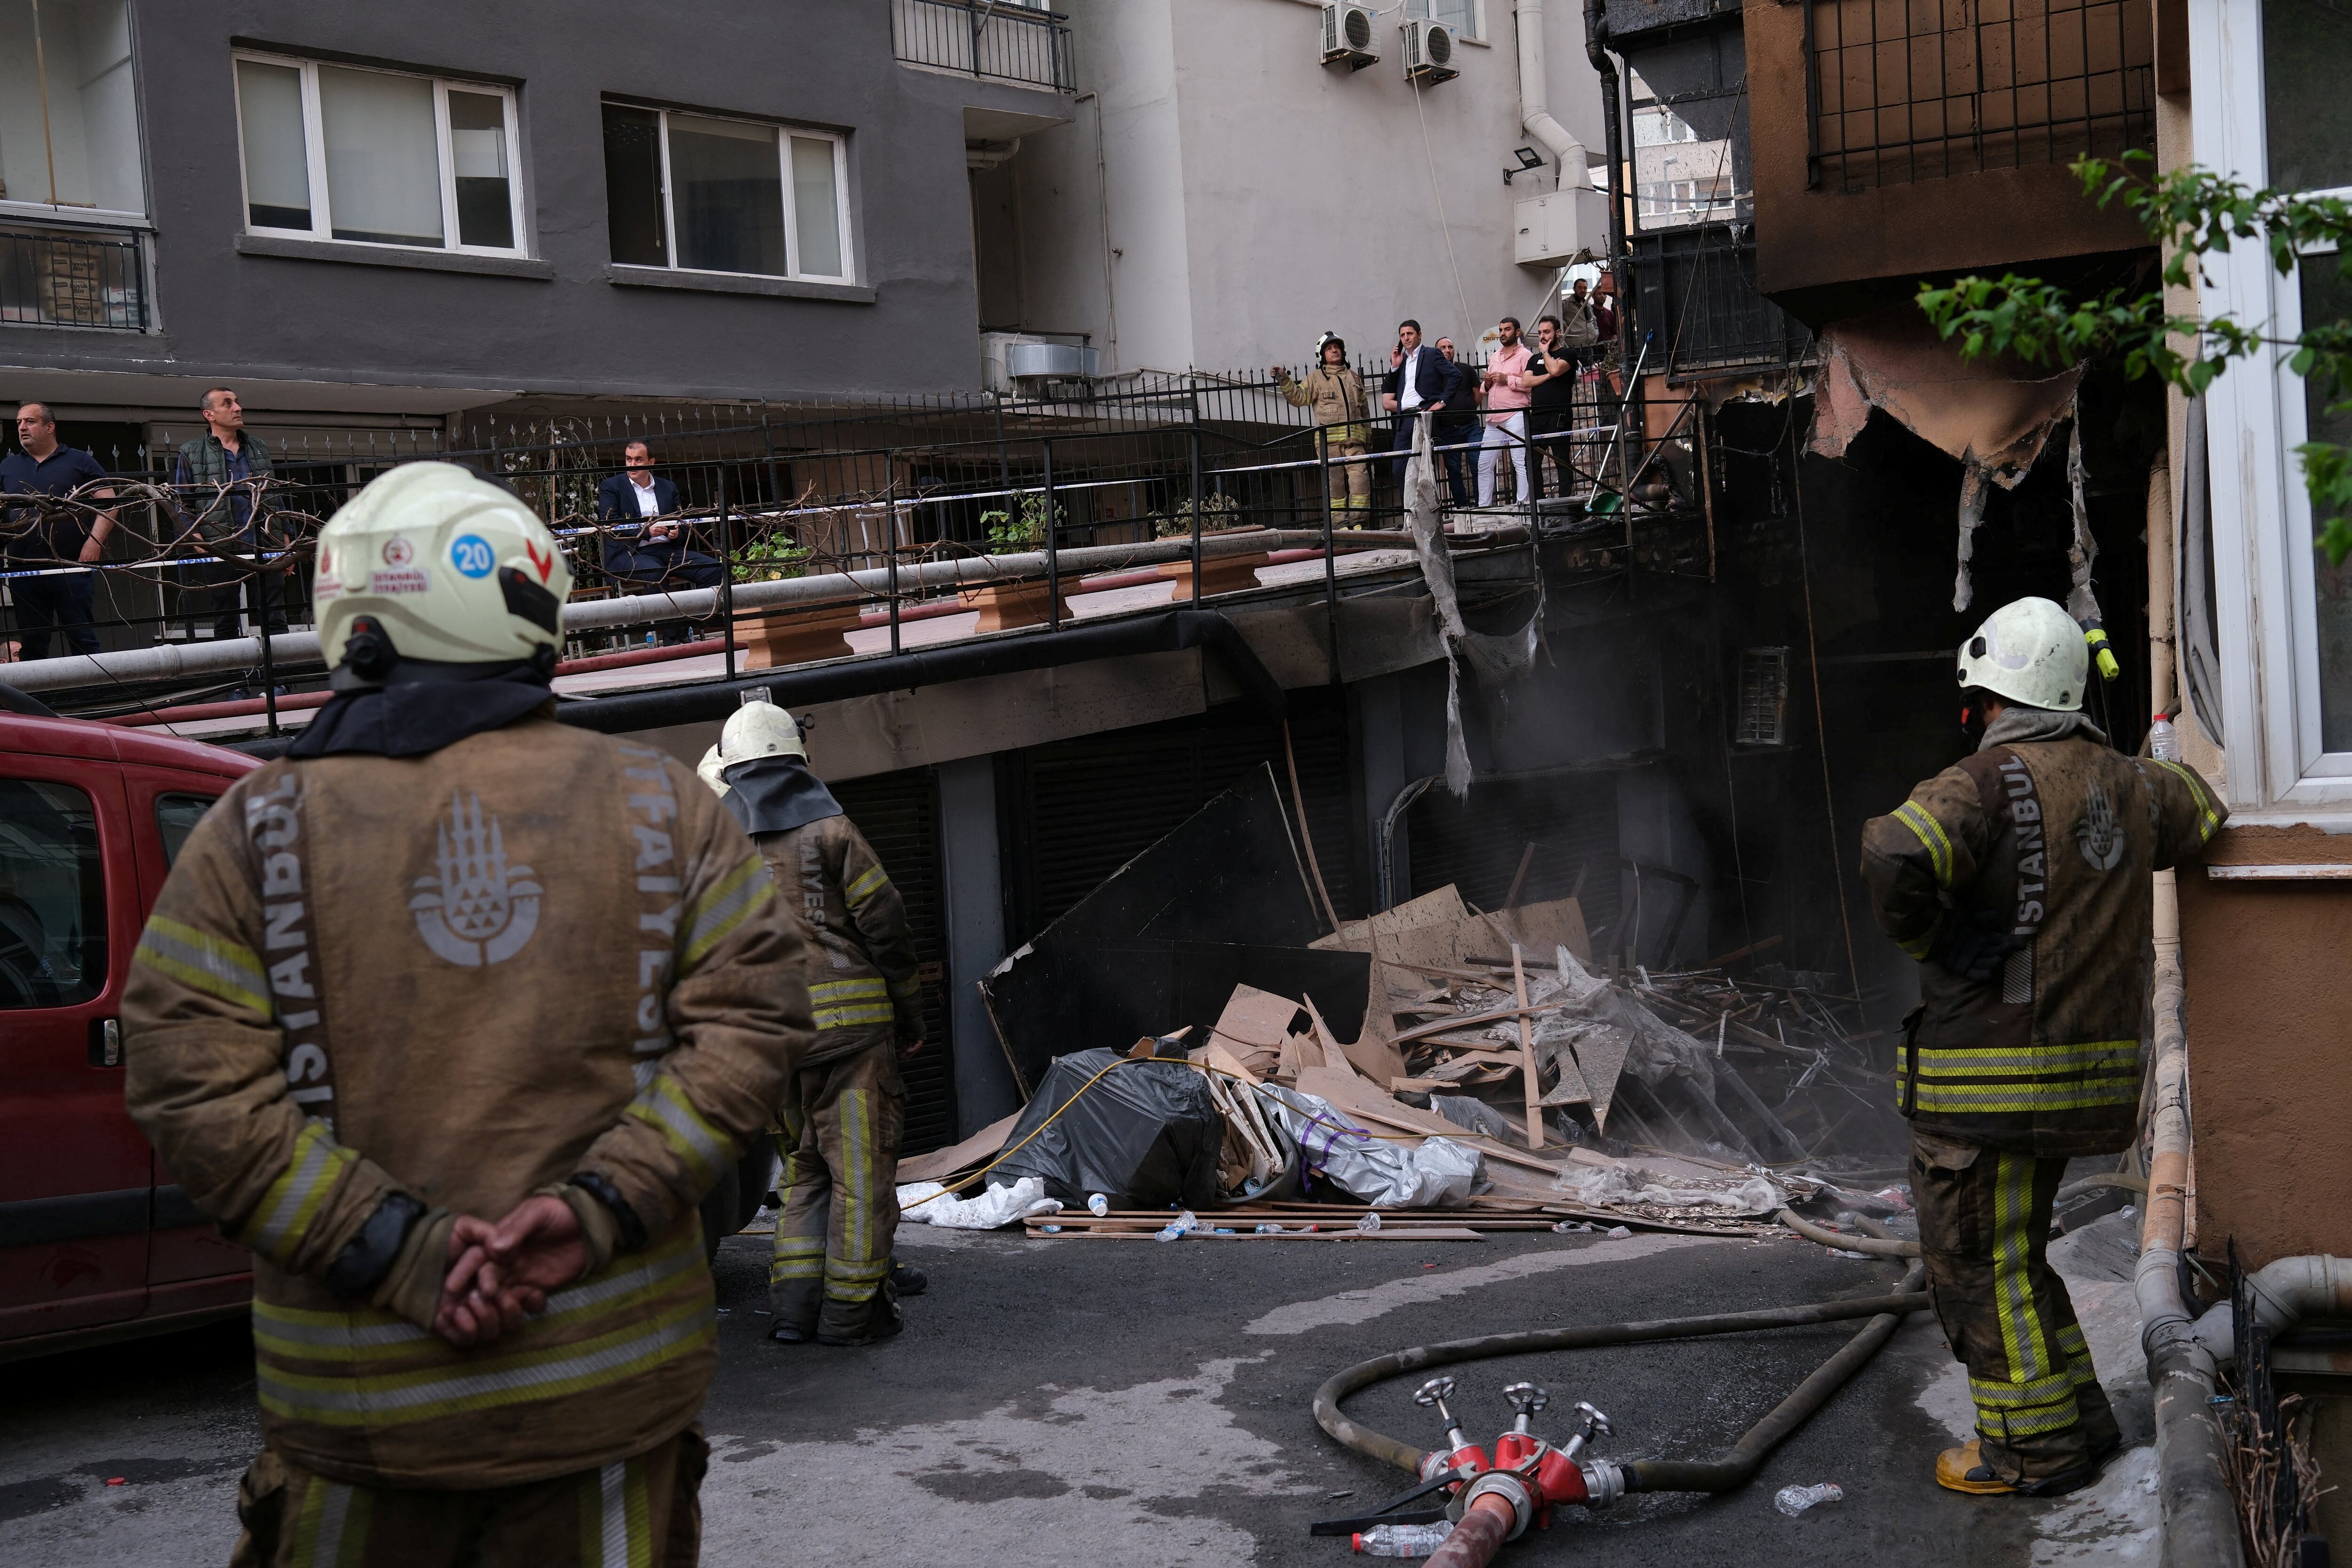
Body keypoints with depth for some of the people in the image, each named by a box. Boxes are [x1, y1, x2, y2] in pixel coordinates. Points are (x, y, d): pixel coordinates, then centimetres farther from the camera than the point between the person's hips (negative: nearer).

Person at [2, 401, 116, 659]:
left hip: (73, 565, -4)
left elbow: (108, 502, 1)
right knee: (32, 644, 6)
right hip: (24, 569, 4)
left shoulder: (79, 461, 7)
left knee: (83, 639, -2)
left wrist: (94, 542, -11)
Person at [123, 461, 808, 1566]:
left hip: (361, 1395, 0)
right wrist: (598, 1210, -12)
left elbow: (193, 1083, -9)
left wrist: (401, 1253, -12)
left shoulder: (257, 832, -2)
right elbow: (750, 1020, -6)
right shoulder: (661, 807, 1)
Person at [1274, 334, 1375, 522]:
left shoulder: (1354, 377, 21)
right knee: (1335, 482, -2)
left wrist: (1368, 438, 21)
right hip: (1328, 439, -2)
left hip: (1355, 439, 2)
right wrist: (1284, 381, -9)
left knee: (1360, 477, -11)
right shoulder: (1316, 378, 11)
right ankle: (1341, 522, 2)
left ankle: (1357, 520, -8)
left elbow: (1364, 409, 24)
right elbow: (1298, 398, 4)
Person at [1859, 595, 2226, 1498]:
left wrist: (1924, 940, -14)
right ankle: (2079, 1417, 28)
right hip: (2087, 1063, 8)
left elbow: (1896, 856, -32)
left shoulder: (1993, 780, -15)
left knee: (1979, 1263, 3)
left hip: (1992, 1073, -8)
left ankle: (2036, 1449, 11)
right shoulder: (2128, 785, 9)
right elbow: (2200, 810, 32)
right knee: (2011, 1251, 21)